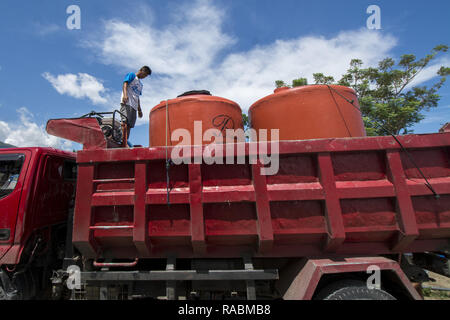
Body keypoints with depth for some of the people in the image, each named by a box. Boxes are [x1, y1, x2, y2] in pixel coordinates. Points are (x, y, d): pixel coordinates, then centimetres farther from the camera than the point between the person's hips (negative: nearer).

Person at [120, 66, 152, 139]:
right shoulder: (132, 75, 11)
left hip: (134, 106, 8)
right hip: (126, 103, -7)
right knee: (125, 121, -21)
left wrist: (139, 109, 22)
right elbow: (125, 84, -6)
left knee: (130, 125, -1)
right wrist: (125, 94, -25)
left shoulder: (140, 84, 31)